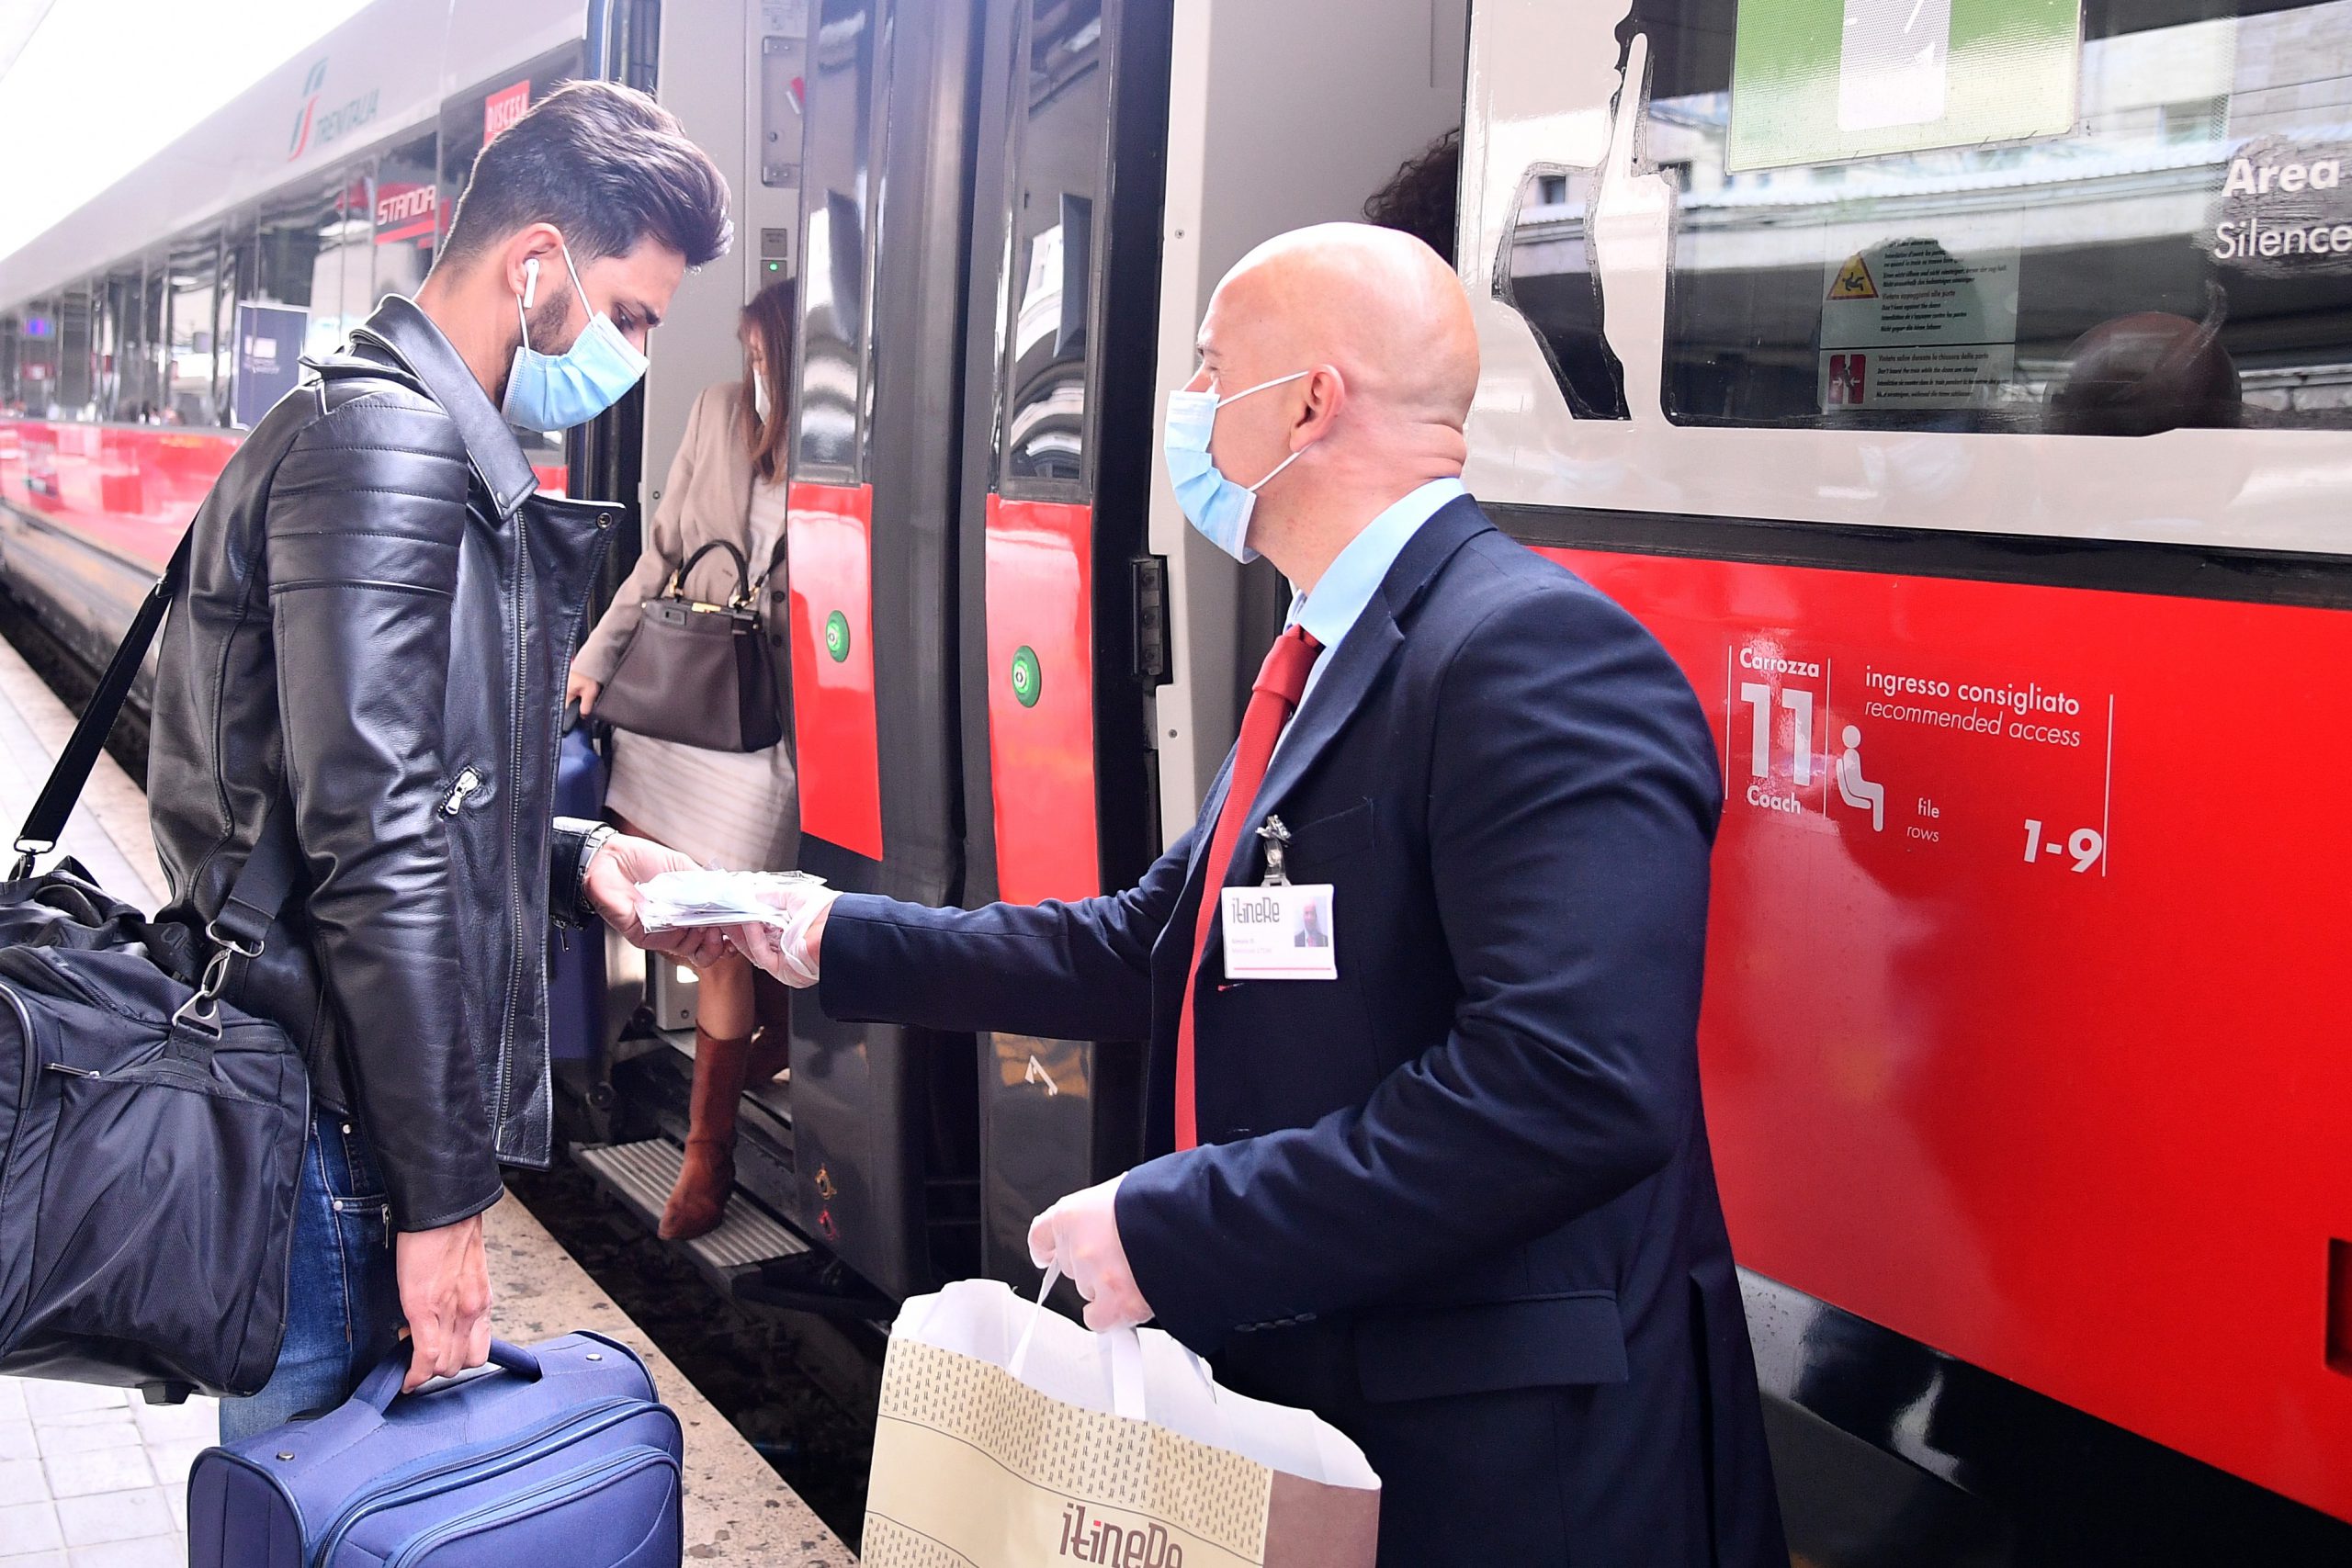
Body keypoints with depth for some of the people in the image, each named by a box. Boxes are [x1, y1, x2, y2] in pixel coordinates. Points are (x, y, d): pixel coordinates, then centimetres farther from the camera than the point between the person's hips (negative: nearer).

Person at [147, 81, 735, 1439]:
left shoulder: (444, 451, 18)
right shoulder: (385, 441, -15)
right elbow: (376, 854, -21)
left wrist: (576, 862, 10)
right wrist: (443, 1192, -19)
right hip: (331, 1125, -10)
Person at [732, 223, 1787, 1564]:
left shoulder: (1537, 651, -22)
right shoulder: (1328, 659, 11)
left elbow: (1574, 1083, -32)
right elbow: (1161, 947, 16)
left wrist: (1170, 1232, -26)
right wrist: (843, 942, 18)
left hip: (1490, 1459, -9)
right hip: (1305, 1389, 9)